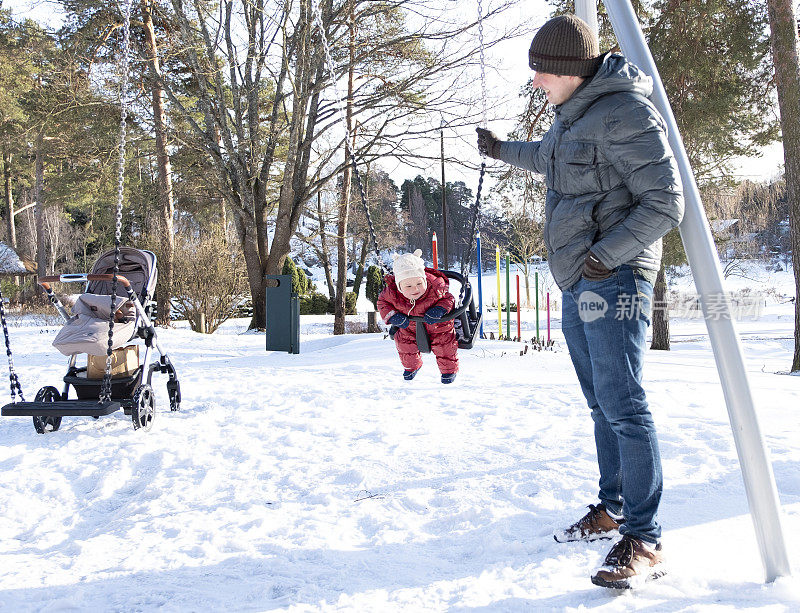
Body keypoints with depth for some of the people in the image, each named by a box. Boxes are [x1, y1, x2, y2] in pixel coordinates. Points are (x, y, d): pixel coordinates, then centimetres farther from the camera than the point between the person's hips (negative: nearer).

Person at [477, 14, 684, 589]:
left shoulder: (626, 113, -13)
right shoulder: (574, 113, 16)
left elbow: (665, 203, -17)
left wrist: (606, 256, -18)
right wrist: (503, 151, 51)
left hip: (613, 279, -9)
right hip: (577, 283, 10)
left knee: (623, 404, -13)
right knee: (602, 404, 14)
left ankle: (644, 541, -8)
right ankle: (611, 510, 24)